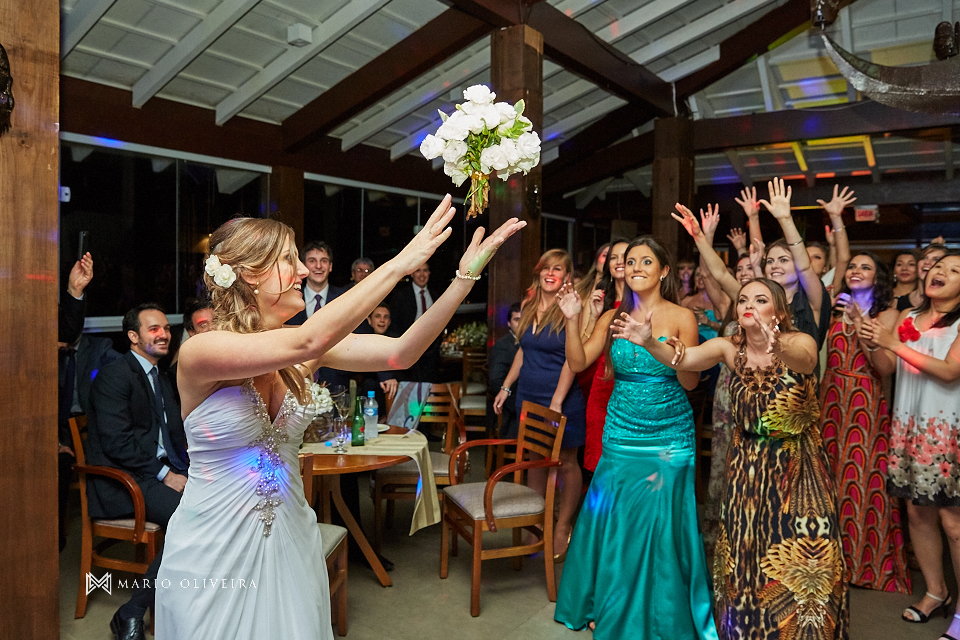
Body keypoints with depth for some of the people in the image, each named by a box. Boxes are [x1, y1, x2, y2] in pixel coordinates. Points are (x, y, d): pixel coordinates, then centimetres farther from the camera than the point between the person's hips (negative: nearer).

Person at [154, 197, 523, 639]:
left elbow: (400, 352, -14)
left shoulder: (301, 351, -4)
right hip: (213, 550, -4)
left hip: (290, 539, 5)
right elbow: (308, 341, -35)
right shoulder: (200, 352, -20)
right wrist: (401, 263, -34)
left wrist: (466, 276, -22)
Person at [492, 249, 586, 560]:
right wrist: (506, 387, 15)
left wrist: (557, 401, -20)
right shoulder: (529, 306, 9)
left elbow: (572, 359, -15)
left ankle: (563, 526, 21)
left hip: (562, 399, -6)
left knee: (565, 463, 6)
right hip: (528, 396, 6)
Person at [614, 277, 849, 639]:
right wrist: (649, 342, -42)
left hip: (797, 468, -2)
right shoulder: (730, 348, -5)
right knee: (744, 559, 10)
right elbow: (681, 359, -21)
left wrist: (777, 347, -61)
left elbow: (804, 359, -38)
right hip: (747, 467, 3)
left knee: (801, 564, 1)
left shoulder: (801, 342, -13)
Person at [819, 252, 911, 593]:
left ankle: (868, 559, 16)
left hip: (867, 404, -3)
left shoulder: (886, 313, 1)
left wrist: (862, 328, -19)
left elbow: (885, 368, -10)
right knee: (831, 473, 5)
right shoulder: (837, 311, 11)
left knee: (865, 477, -2)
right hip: (832, 400, 3)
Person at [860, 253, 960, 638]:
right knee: (917, 512, 10)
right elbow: (887, 368, 10)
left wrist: (894, 344, -18)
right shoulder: (907, 317, 11)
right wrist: (873, 345, -10)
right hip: (908, 426, 5)